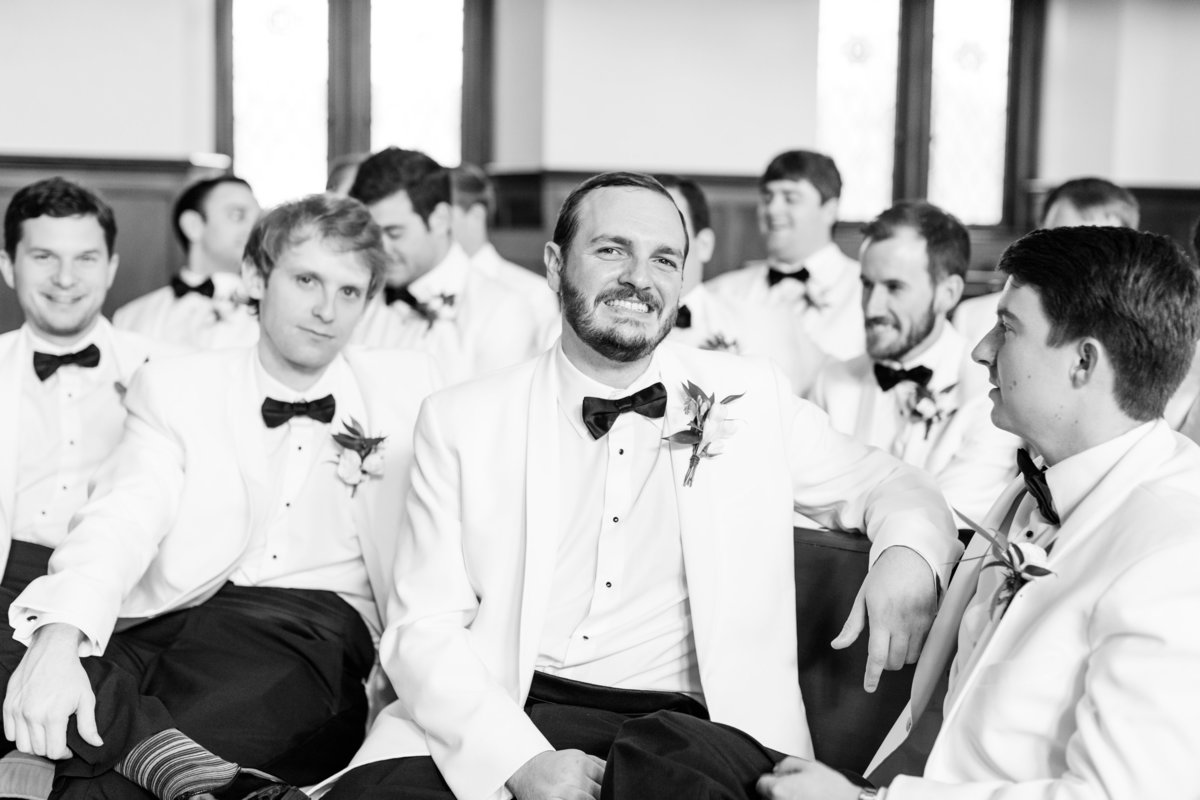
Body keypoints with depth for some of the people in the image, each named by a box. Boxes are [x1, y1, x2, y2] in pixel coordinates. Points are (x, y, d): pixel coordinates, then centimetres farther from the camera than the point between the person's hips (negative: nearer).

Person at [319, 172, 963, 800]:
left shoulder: (749, 400, 9)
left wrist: (907, 551, -5)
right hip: (504, 716, 1)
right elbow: (422, 629, 1)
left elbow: (887, 486, 20)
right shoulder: (460, 421, 6)